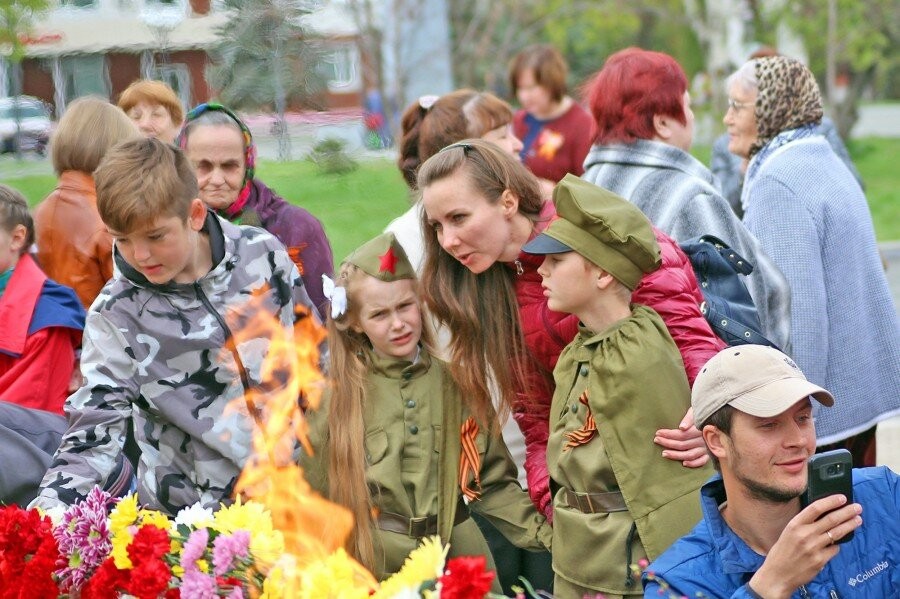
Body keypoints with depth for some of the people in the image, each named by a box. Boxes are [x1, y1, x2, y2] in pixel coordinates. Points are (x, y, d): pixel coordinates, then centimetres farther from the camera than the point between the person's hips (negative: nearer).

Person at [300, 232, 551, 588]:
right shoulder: (338, 396, -4)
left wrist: (548, 538, -6)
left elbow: (493, 483, 3)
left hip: (455, 559, 1)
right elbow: (315, 499, 1)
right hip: (371, 571, -1)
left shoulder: (456, 382, 0)